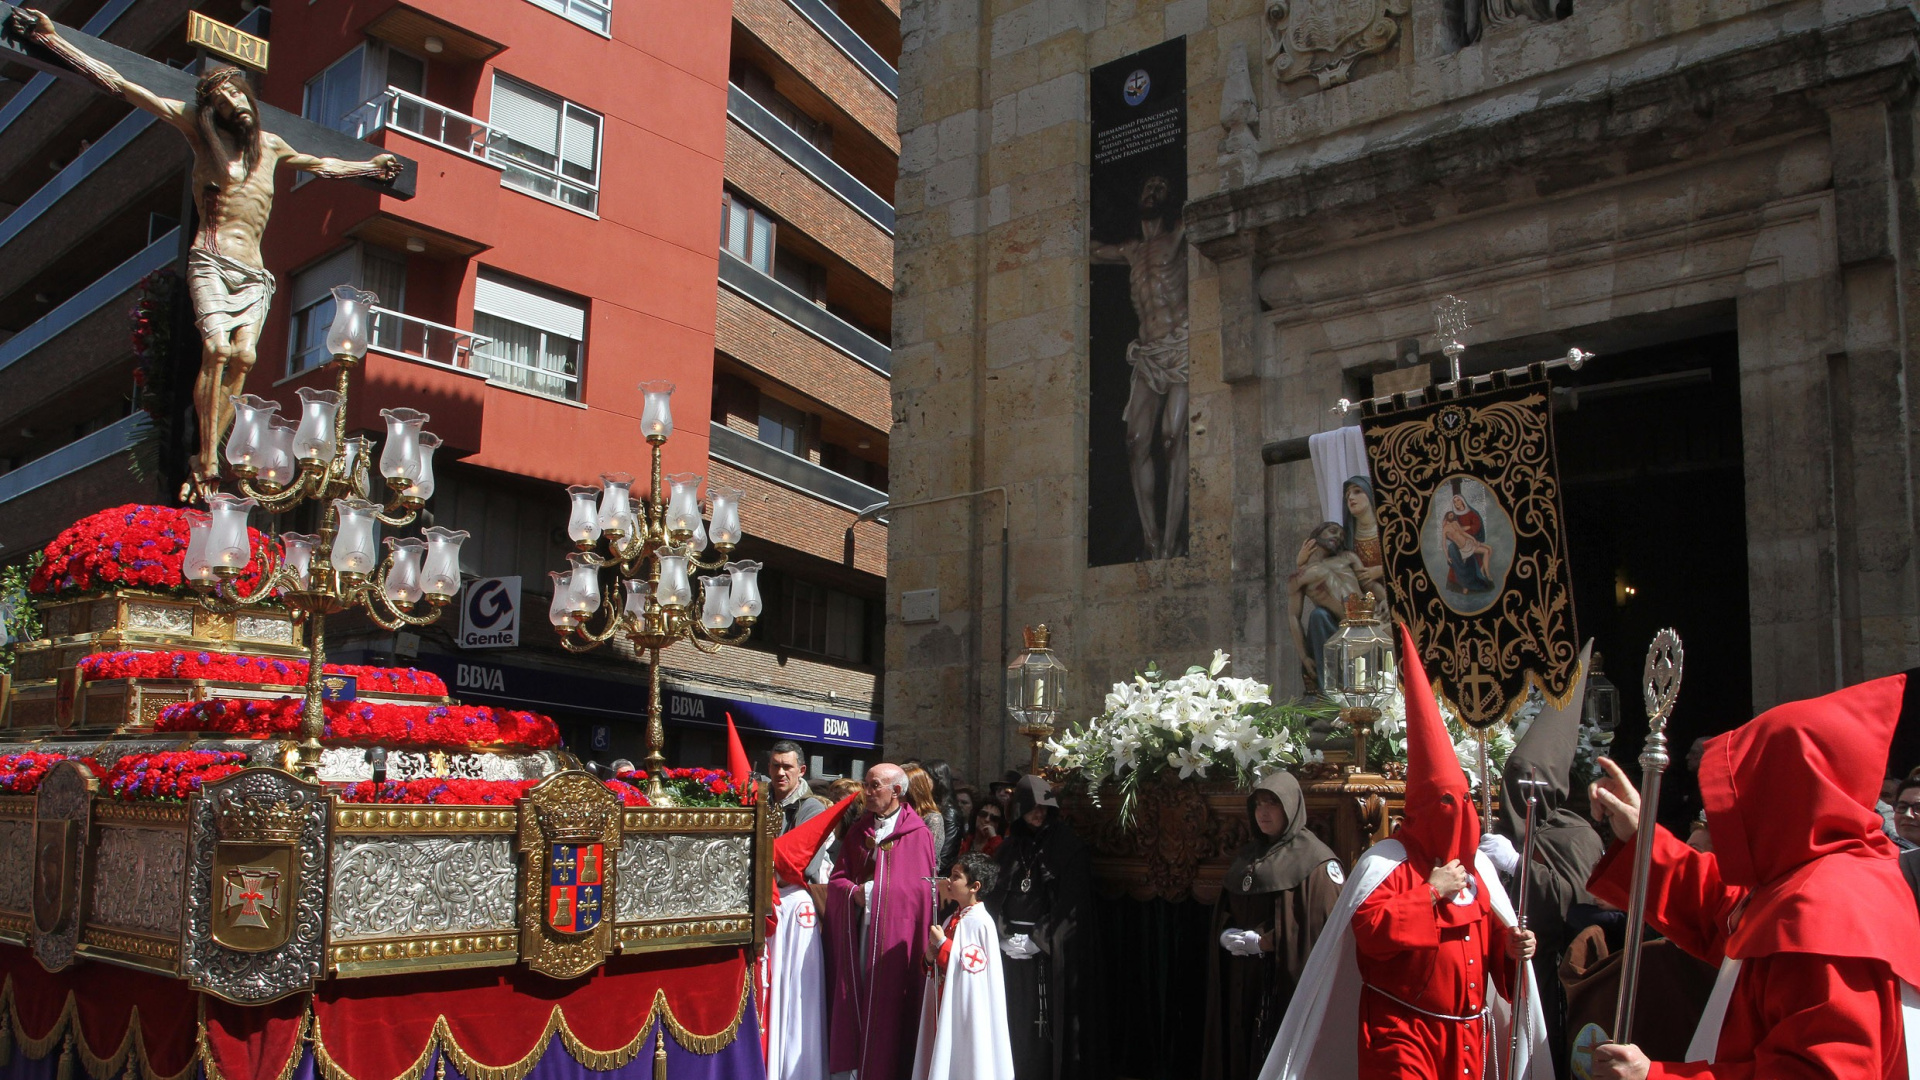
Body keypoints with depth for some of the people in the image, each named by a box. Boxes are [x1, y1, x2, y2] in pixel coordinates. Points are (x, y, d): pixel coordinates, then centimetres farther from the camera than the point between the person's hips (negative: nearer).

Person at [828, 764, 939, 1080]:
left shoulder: (917, 834, -4)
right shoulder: (858, 831, 12)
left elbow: (921, 889, -4)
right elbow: (837, 879, 10)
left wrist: (874, 891, -6)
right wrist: (854, 892, -10)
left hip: (894, 933, -4)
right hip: (857, 932, 4)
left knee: (887, 1004, -1)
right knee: (854, 1000, 5)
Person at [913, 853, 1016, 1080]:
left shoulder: (980, 923, -14)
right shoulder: (953, 919, 12)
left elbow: (970, 967, -21)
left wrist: (942, 944, -15)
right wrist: (931, 958, -1)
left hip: (967, 1010, -8)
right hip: (946, 1008, 8)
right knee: (945, 1061, 10)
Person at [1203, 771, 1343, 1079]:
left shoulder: (1313, 860, -7)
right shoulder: (1246, 856, 14)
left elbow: (1323, 927, -15)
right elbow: (1223, 915, 15)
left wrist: (1259, 942, -13)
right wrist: (1228, 936, -8)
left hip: (1288, 983, -6)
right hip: (1243, 985, 6)